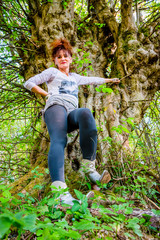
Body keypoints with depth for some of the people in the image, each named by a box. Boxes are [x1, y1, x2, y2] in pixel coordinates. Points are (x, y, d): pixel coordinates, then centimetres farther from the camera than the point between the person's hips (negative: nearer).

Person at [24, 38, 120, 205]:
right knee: (59, 139, -35)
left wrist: (108, 80, 61)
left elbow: (91, 80, 53)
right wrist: (47, 94, 13)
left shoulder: (75, 77, 39)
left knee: (86, 113, -36)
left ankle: (89, 167, -39)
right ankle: (60, 190, -56)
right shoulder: (52, 72, 25)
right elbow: (29, 83, 20)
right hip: (56, 106, -3)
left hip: (71, 113, 4)